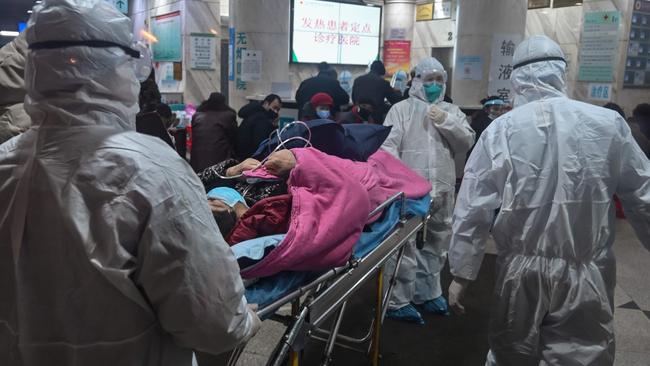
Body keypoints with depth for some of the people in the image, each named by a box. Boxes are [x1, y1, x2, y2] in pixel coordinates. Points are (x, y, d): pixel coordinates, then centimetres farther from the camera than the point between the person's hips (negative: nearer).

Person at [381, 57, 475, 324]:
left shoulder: (451, 111, 15)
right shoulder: (402, 109, 2)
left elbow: (467, 142, 5)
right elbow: (389, 146, -6)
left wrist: (446, 121, -9)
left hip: (441, 189, 5)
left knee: (435, 244, 16)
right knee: (404, 245, -5)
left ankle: (427, 293, 32)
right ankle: (398, 301, 4)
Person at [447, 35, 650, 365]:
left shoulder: (501, 130, -7)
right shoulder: (609, 124, -4)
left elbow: (472, 210, -7)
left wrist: (461, 274, 1)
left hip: (522, 270, 0)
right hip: (587, 274, 0)